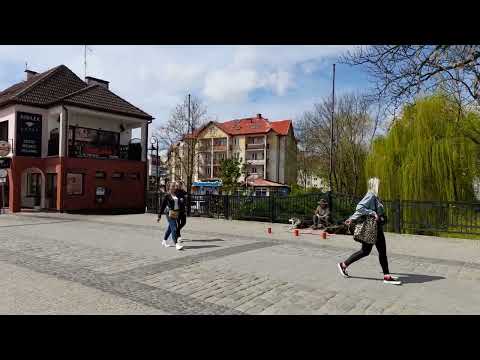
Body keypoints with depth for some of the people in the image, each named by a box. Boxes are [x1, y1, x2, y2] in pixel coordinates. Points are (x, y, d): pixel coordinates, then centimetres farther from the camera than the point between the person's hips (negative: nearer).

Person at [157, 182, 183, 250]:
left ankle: (164, 241, 33)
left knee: (170, 228, 18)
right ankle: (176, 244, -8)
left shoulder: (176, 195, 10)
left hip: (176, 213, 7)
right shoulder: (167, 196, -6)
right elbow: (162, 206, -4)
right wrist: (159, 216, -5)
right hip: (170, 213, -7)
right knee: (174, 229, -10)